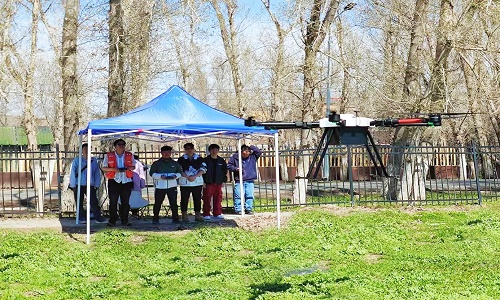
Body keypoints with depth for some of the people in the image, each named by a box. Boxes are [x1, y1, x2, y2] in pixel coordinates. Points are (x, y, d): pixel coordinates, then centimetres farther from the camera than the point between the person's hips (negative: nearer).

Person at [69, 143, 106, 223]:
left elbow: (97, 173, 10)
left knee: (94, 201, -8)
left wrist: (97, 185, 6)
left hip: (90, 185, 0)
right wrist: (73, 186, -2)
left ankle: (98, 218, -5)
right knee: (79, 203, 5)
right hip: (79, 185, 0)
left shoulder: (93, 161, 7)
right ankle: (82, 218, 14)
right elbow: (73, 173, 1)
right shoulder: (77, 160, 2)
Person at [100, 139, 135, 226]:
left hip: (126, 181, 2)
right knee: (113, 202, -2)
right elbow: (103, 168, 4)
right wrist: (113, 169, -13)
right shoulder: (108, 156, 4)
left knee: (125, 202, 4)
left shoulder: (130, 155, 9)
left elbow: (133, 166, 15)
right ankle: (112, 220, 5)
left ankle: (125, 220, 11)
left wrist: (127, 168, -8)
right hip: (114, 181, -2)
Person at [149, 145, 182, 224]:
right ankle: (155, 219, 13)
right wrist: (160, 176, -14)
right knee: (157, 203, 4)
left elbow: (179, 172, 15)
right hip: (160, 186, -1)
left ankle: (175, 218, 7)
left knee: (173, 203, -1)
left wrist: (175, 176, -7)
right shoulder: (156, 163, 7)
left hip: (172, 186, 1)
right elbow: (152, 173, 2)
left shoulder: (175, 163, 13)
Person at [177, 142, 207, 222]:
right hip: (185, 183, -1)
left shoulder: (199, 159, 7)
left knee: (197, 199, 4)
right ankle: (184, 216, 7)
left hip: (197, 183, 1)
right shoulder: (181, 159, 4)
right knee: (184, 200, 0)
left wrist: (194, 176, -12)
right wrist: (187, 177, -14)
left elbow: (203, 169, 2)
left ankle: (197, 215, 11)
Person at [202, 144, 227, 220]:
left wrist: (224, 181, 11)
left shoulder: (221, 161, 11)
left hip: (218, 183, 3)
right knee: (207, 199, -3)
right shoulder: (206, 160, 1)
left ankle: (217, 213, 15)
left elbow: (225, 171, 17)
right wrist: (203, 182, -6)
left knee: (218, 199, 6)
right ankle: (206, 214, 2)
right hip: (208, 183, -3)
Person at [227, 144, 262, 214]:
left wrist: (251, 146, -6)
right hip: (239, 181, -2)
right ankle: (238, 210, 2)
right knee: (238, 196, -5)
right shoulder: (235, 156, 2)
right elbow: (229, 166, 9)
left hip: (250, 181, 2)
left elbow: (259, 152, -3)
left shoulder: (252, 157, 8)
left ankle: (249, 209, 12)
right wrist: (236, 169, -9)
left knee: (250, 196, 2)